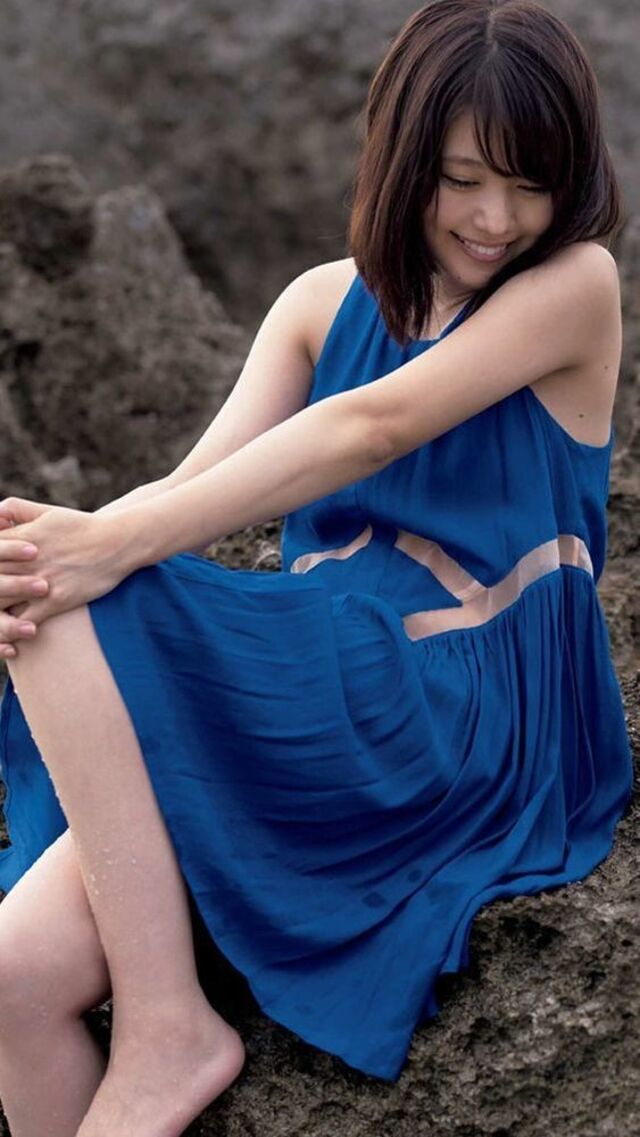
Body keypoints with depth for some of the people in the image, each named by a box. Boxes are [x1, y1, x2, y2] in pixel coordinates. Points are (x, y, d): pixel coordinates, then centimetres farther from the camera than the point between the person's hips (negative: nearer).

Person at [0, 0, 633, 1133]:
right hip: (317, 694, 5)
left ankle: (167, 1034, -21)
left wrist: (117, 545, -23)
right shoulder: (325, 301, 15)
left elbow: (373, 428, -14)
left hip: (468, 705, -5)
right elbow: (205, 480, 3)